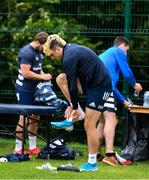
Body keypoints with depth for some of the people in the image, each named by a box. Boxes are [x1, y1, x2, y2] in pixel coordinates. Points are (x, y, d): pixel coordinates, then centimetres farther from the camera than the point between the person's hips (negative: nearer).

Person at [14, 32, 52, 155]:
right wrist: (42, 77, -18)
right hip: (24, 89, -9)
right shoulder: (27, 52, -19)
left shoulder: (39, 52, 9)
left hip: (34, 89, 9)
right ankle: (18, 149, 0)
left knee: (34, 117, 12)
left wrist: (44, 75, 2)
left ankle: (32, 147, 21)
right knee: (24, 118, -6)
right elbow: (25, 73, -24)